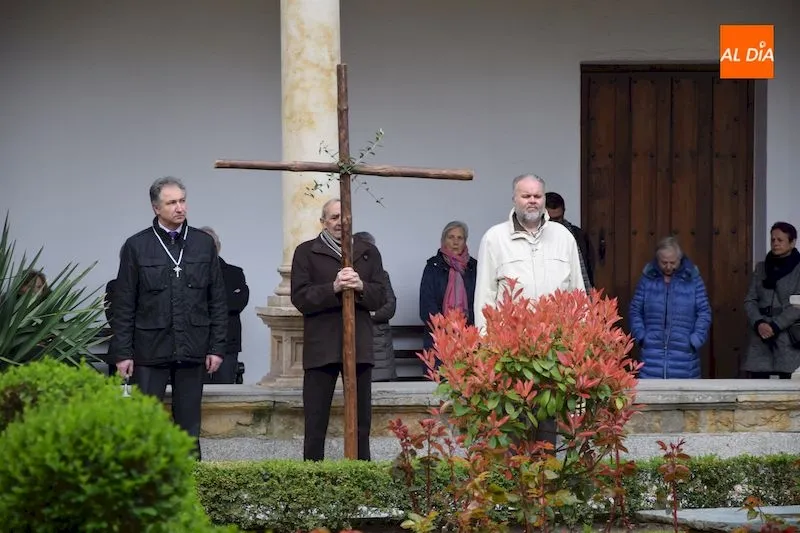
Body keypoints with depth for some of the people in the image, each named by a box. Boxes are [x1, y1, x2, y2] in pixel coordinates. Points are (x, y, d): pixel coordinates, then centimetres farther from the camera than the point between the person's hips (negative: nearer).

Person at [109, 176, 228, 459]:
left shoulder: (204, 243, 6)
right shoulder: (136, 246, 0)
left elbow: (218, 300, 7)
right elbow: (123, 305, 0)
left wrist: (217, 347, 2)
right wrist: (122, 352, -4)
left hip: (193, 350, 2)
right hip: (150, 350, -2)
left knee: (189, 423, 8)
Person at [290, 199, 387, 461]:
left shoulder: (368, 252, 14)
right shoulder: (306, 252, 5)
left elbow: (380, 297, 6)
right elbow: (300, 298, -5)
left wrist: (361, 287, -14)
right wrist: (333, 288, -19)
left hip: (360, 346, 3)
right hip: (321, 348, -3)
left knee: (362, 423, 7)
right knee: (315, 423, -2)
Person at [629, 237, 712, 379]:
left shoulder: (692, 279, 4)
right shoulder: (647, 278, 6)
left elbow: (704, 313, 4)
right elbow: (635, 311, 11)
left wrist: (695, 341, -5)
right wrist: (641, 337, -1)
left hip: (683, 355, -1)